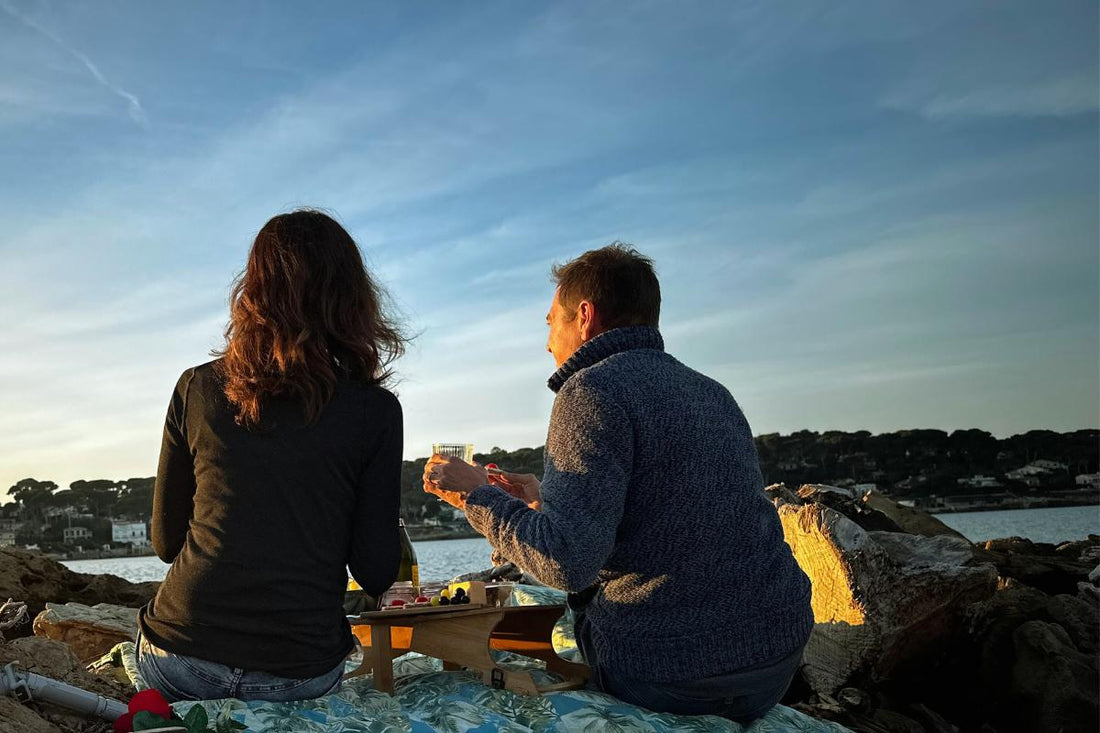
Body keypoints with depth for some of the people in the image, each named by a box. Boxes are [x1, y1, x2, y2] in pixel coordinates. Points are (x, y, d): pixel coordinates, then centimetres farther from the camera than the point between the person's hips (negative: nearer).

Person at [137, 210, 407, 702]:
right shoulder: (375, 411, -6)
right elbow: (375, 573, -5)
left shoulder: (197, 389, -1)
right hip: (299, 675, -2)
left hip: (176, 660, 2)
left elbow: (166, 541, 7)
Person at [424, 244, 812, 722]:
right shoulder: (711, 392, 12)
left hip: (671, 675, -7)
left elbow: (568, 563, -23)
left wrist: (477, 496, -7)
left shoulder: (595, 390, -14)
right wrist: (544, 501, 26)